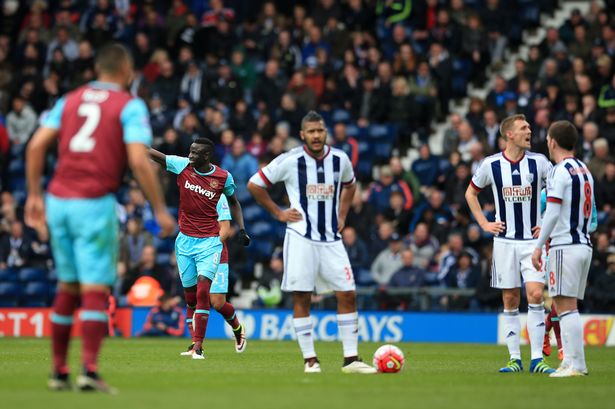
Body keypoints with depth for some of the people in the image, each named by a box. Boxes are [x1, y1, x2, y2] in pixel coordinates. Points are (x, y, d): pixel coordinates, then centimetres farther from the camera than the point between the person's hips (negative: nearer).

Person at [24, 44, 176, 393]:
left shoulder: (70, 100, 14)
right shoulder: (130, 106, -1)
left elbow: (36, 145, 7)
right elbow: (138, 160, -13)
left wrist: (34, 195, 14)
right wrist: (160, 209, -8)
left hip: (58, 202, 5)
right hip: (94, 205, -5)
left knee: (68, 288, 15)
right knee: (95, 291, -5)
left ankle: (59, 372, 18)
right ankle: (89, 370, -18)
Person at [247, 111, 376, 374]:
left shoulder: (340, 159, 5)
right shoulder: (289, 161, -7)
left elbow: (349, 185, 27)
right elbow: (254, 185, 2)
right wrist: (278, 213, -1)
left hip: (331, 239, 3)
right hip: (301, 237, -3)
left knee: (348, 295, -2)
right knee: (301, 298, -3)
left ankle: (351, 359, 4)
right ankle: (310, 359, 4)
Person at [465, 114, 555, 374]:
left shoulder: (539, 162, -2)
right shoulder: (491, 164, 0)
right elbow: (471, 192, 16)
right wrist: (484, 224, 7)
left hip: (533, 240, -1)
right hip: (505, 241, 1)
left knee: (535, 295, -12)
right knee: (510, 300, 3)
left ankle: (537, 359, -8)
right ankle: (515, 359, 9)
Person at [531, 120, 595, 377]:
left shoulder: (560, 171, -10)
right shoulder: (584, 170, 17)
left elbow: (553, 212, -15)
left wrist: (538, 247, -11)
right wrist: (549, 233, 27)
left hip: (565, 247, -9)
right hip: (584, 244, 9)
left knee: (566, 306, -8)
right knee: (565, 305, 13)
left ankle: (576, 364, -11)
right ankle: (571, 361, 11)